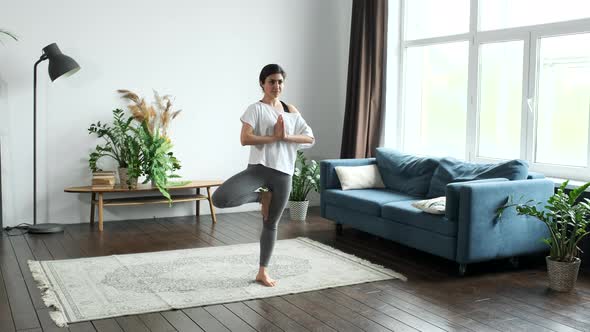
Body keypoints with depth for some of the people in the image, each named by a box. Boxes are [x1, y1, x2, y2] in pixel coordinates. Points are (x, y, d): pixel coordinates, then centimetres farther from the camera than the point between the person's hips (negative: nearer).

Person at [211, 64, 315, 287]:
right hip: (259, 168, -3)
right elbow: (245, 139, -14)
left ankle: (262, 272, 26)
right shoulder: (255, 109, -2)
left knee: (271, 224, 11)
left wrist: (286, 136, -9)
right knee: (220, 198, -26)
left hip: (283, 173, 4)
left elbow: (310, 139, 7)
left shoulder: (291, 111, 13)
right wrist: (274, 137, -16)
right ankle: (261, 196, 2)